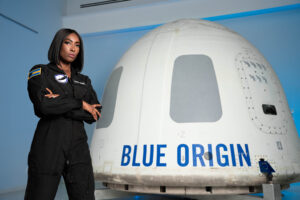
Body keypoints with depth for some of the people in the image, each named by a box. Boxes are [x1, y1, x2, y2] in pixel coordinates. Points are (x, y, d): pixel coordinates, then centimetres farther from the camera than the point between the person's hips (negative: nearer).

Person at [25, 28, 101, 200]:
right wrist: (81, 103, -6)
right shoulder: (40, 73, 6)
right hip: (49, 145, -3)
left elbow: (95, 114, 2)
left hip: (78, 148, 3)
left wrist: (61, 104, -10)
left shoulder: (84, 81, 16)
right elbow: (43, 104, -13)